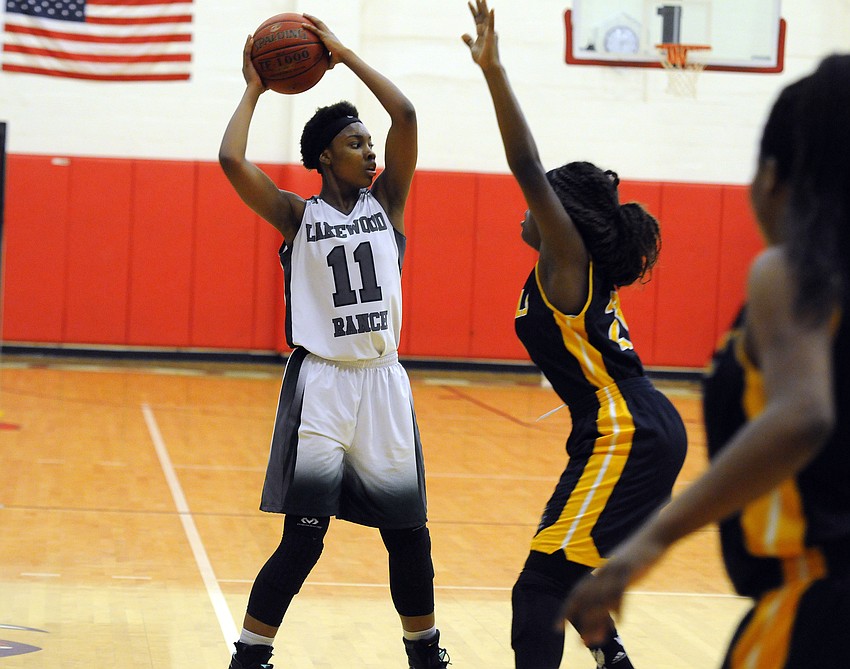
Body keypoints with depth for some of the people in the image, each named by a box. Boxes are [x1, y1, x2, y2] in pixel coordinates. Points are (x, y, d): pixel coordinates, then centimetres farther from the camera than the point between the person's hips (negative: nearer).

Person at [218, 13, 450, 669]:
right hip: (320, 383, -3)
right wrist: (255, 89, -1)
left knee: (409, 533, 9)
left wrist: (344, 54, -1)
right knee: (303, 538, -7)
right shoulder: (297, 215, 0)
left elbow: (405, 115, -4)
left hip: (383, 382, 4)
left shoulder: (387, 203, 7)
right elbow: (232, 159, -14)